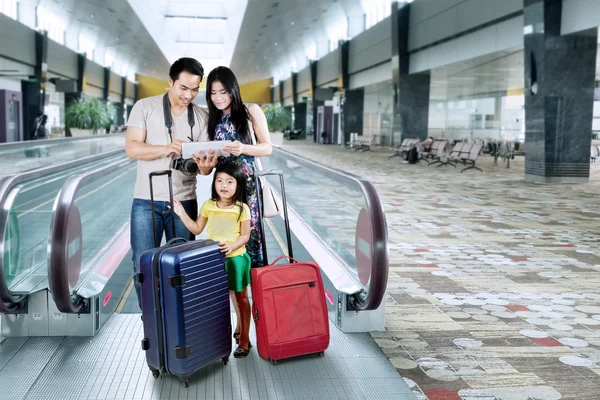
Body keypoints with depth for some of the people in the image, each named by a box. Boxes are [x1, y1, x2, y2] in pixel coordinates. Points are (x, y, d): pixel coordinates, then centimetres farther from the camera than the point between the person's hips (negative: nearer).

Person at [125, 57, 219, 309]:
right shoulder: (145, 107, -1)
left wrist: (205, 166, -25)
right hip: (146, 201, -1)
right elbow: (132, 148, -9)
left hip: (184, 201, 2)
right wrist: (165, 149, -26)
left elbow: (205, 162, 0)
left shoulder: (201, 117, 4)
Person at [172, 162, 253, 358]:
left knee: (241, 298, 8)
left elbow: (245, 235, -7)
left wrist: (231, 246, -24)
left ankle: (244, 339, 18)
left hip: (235, 258, -3)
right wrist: (182, 214, -3)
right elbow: (197, 229, 8)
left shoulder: (242, 208, -10)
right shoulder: (208, 205, 0)